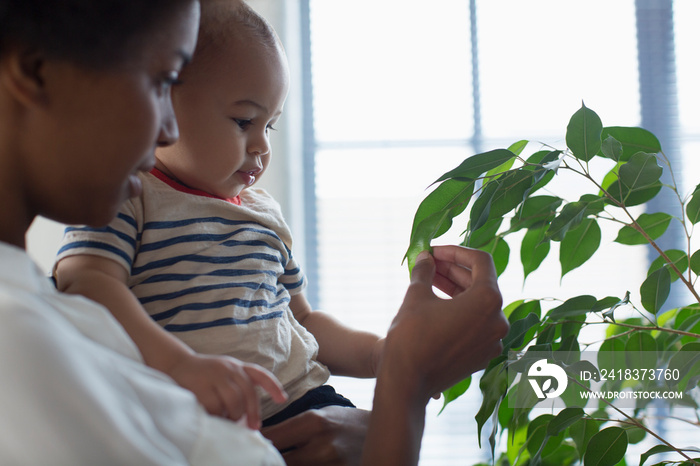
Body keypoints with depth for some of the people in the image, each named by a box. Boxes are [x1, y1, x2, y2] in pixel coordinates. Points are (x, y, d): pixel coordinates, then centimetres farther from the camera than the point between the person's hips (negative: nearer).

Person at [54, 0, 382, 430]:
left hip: (296, 400, 5)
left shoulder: (264, 211, 20)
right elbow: (84, 284, -20)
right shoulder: (125, 196, -2)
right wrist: (181, 364, -35)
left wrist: (376, 353, 9)